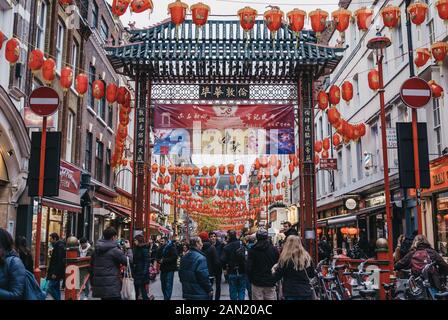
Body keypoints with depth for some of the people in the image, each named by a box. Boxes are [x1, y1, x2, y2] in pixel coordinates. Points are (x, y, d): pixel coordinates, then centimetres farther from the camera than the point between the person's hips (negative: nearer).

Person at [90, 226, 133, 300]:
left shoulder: (96, 250, 11)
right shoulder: (115, 250, -12)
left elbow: (92, 266, 17)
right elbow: (129, 261, -9)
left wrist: (93, 284, 25)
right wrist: (128, 248, 7)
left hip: (98, 287, 8)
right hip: (112, 287, -8)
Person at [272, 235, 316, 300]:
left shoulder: (285, 259, -10)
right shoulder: (307, 257, 1)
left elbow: (277, 277, -3)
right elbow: (312, 275, 12)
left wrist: (274, 270, 17)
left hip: (291, 293, -4)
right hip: (306, 292, 4)